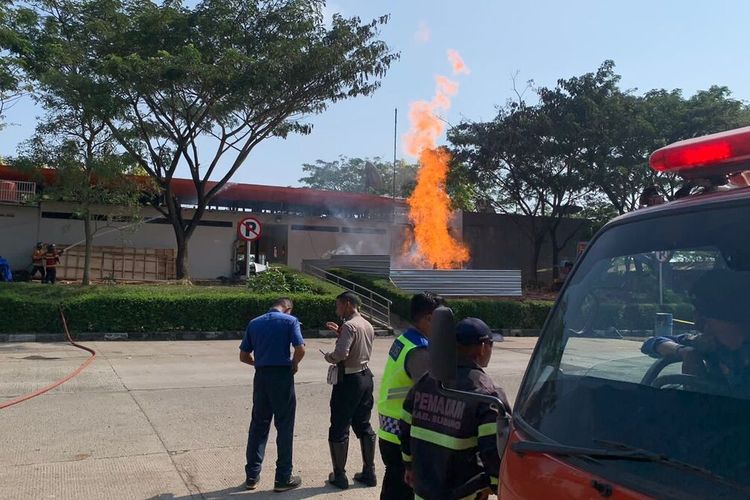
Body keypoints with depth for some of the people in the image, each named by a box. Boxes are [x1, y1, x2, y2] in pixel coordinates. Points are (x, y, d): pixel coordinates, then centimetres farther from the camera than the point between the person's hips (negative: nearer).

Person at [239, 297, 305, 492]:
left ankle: (252, 475, 18)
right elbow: (300, 349, -14)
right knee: (284, 427, 4)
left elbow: (243, 356, 10)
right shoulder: (290, 321, -3)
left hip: (261, 376, 4)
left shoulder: (254, 323, 10)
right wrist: (294, 364, 4)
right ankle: (283, 478, 9)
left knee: (258, 425, 14)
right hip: (282, 376, -4)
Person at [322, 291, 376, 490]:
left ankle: (339, 476, 9)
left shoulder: (349, 326, -17)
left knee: (339, 429, 3)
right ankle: (369, 473, 20)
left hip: (348, 380, -8)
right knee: (364, 426, 15)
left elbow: (341, 354, -28)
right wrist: (340, 333, 16)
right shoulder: (368, 326, 9)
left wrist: (328, 357, -8)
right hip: (365, 376, 8)